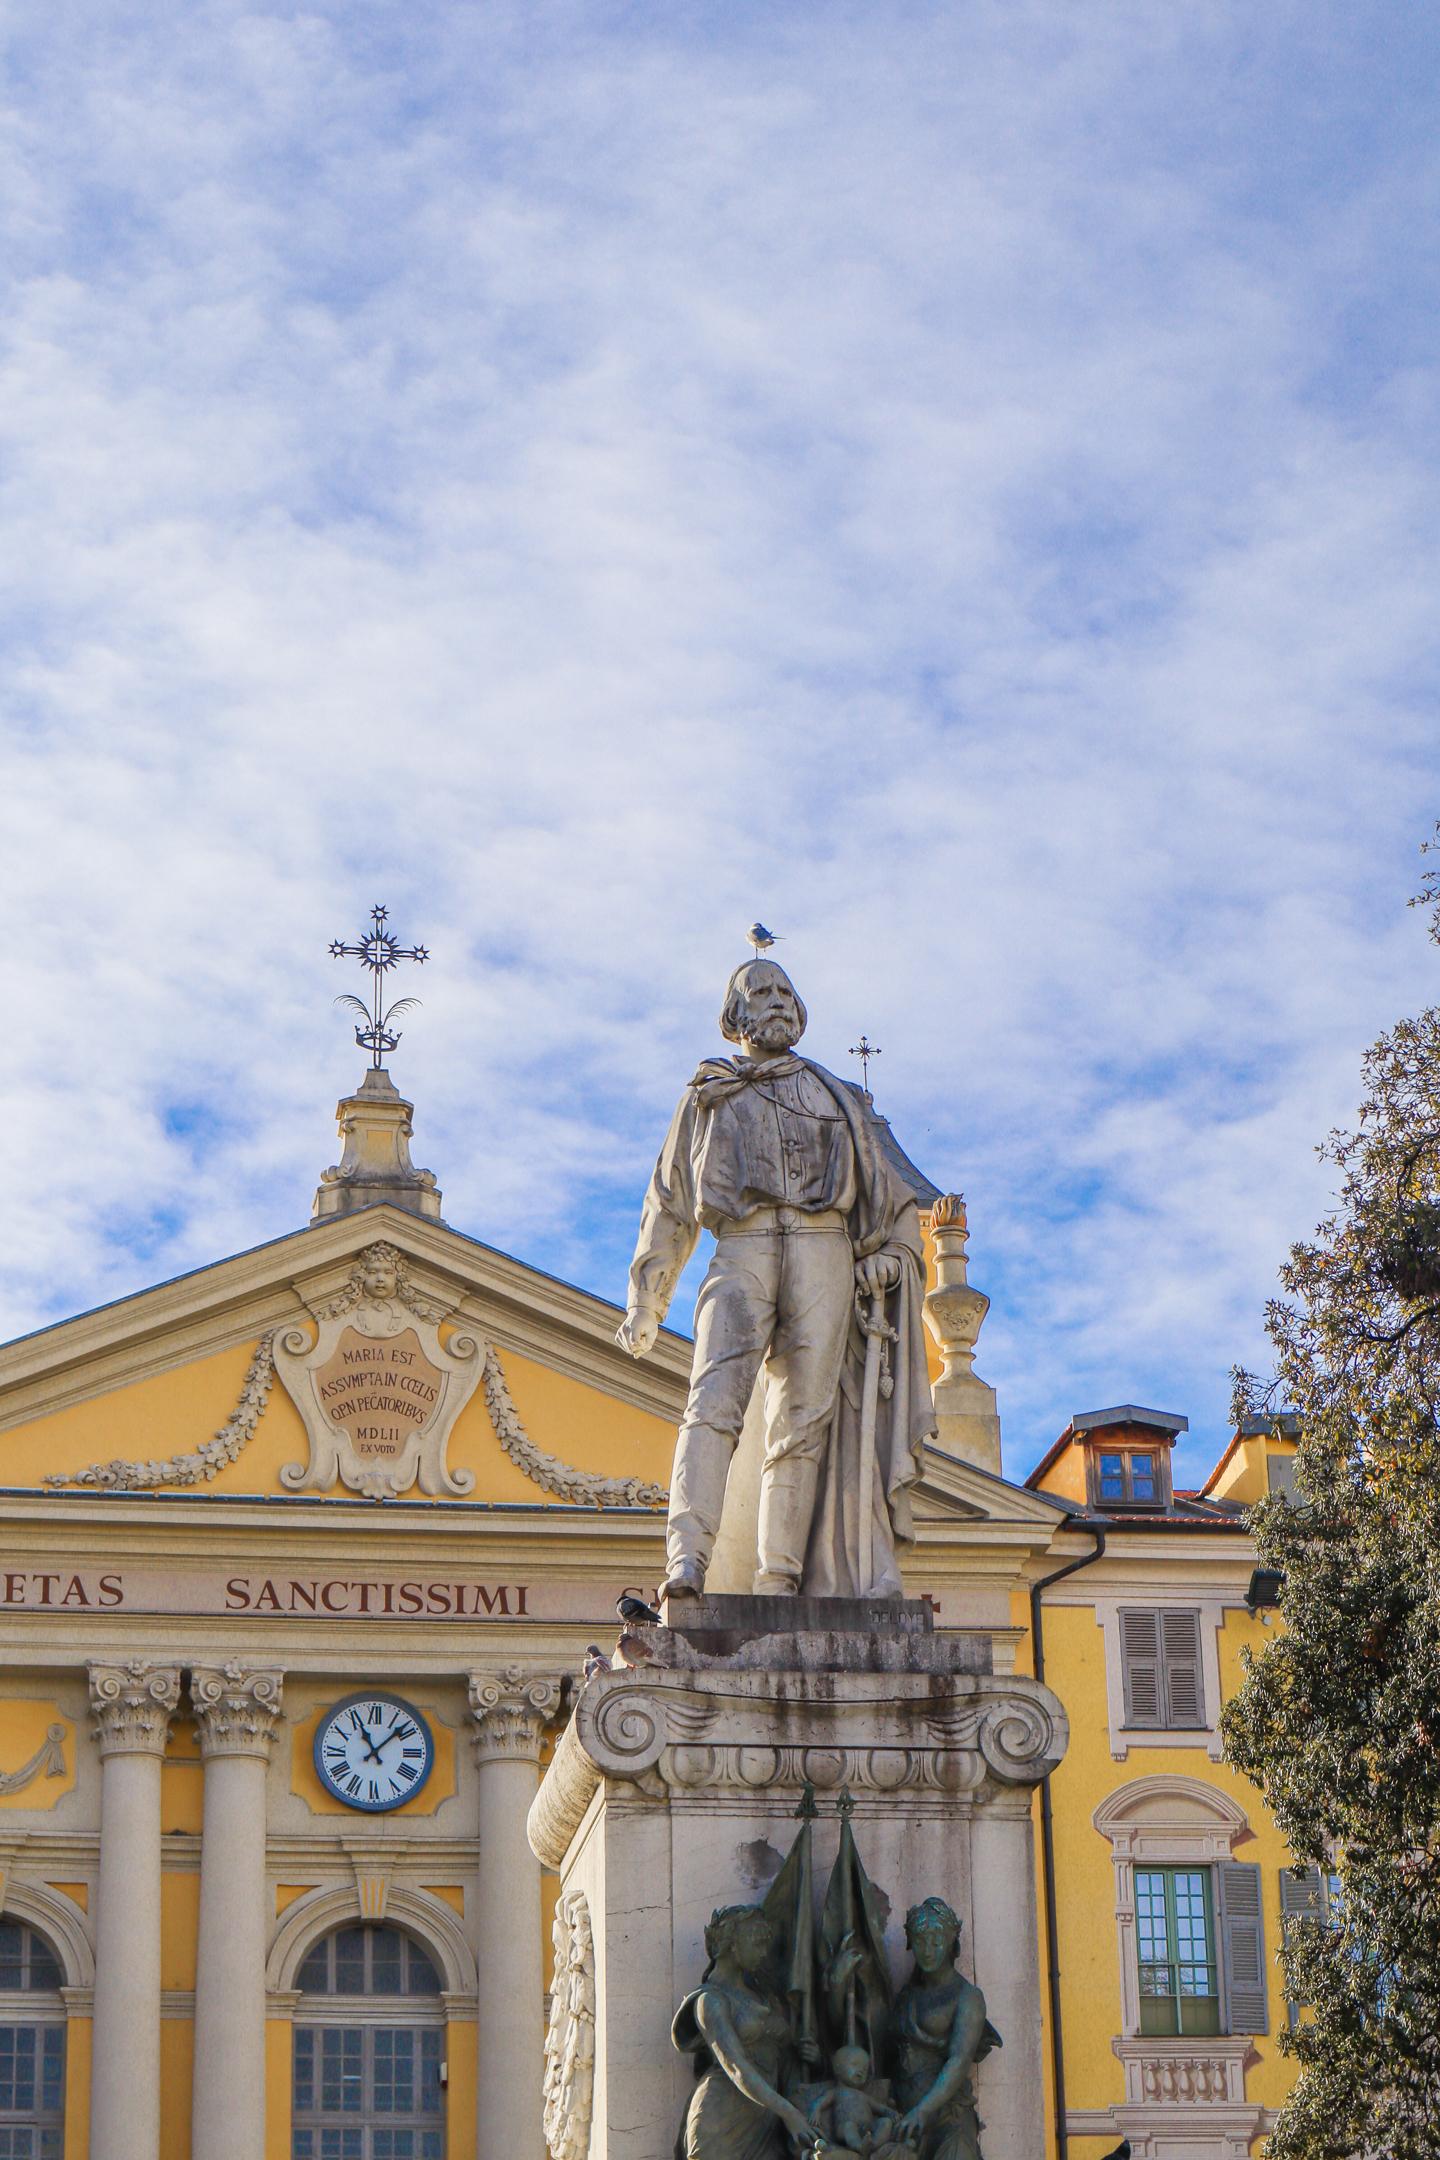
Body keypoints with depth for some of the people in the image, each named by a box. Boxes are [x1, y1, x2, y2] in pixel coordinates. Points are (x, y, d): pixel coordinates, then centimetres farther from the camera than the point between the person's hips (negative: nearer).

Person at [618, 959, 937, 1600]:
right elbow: (668, 1202, 23)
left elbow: (886, 1185, 21)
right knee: (715, 1401, -21)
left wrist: (889, 1248, 2)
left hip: (824, 1253, 2)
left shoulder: (834, 1095, 27)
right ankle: (686, 1560, -34)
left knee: (804, 1420, -7)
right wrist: (645, 1299, 17)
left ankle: (779, 1577, -9)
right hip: (742, 1251, -2)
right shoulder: (708, 1095, 24)